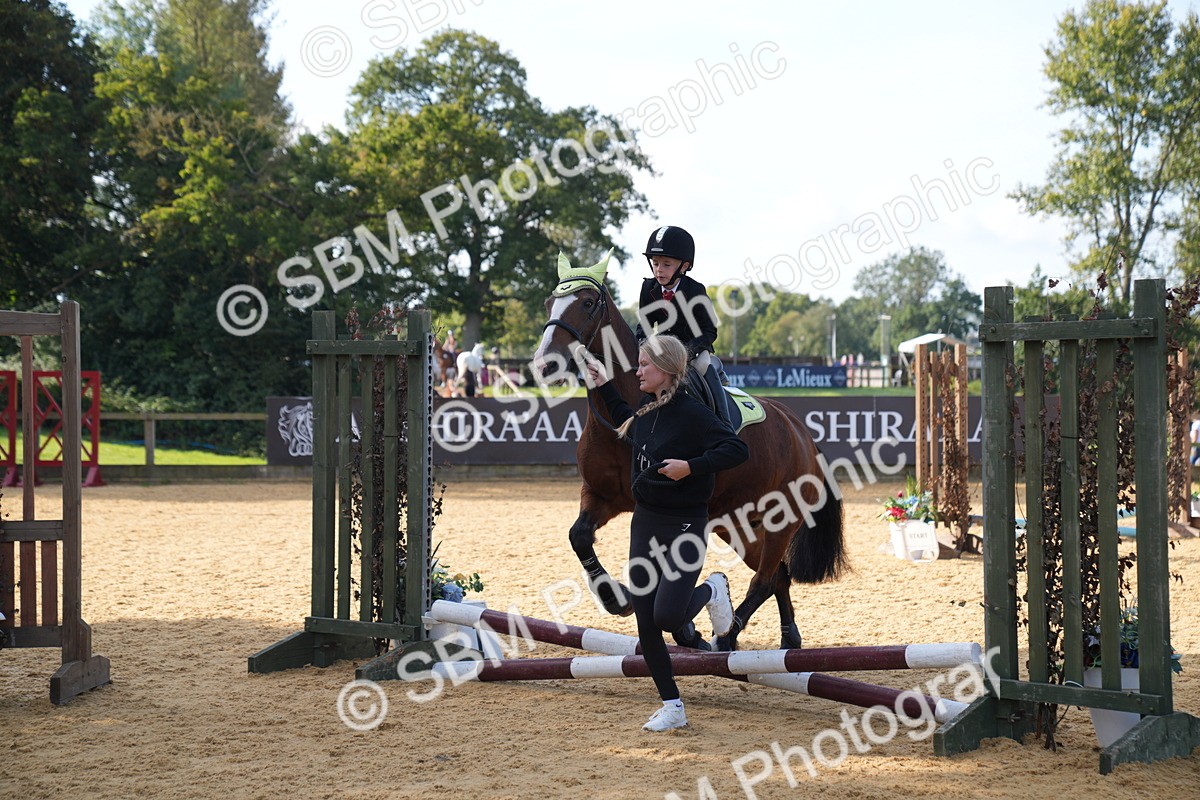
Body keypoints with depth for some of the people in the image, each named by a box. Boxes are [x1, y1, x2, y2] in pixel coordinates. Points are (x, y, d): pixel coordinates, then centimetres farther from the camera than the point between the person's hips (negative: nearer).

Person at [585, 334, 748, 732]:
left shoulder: (692, 413, -16)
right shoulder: (647, 412, 8)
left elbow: (737, 449, -23)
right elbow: (630, 427, 32)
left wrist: (691, 467, -28)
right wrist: (605, 386, 28)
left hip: (683, 527, -8)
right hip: (644, 523, 8)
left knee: (668, 617, -16)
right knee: (646, 625, 4)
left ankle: (711, 591, 17)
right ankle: (672, 708, 14)